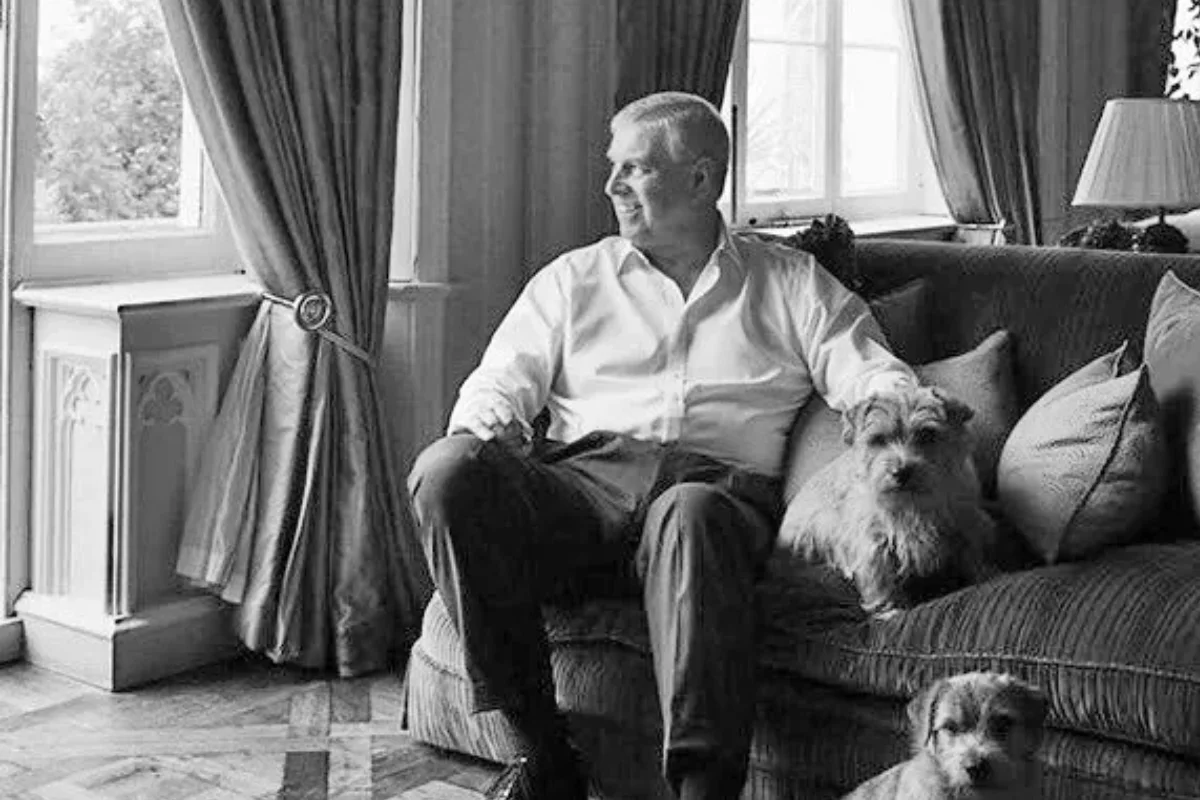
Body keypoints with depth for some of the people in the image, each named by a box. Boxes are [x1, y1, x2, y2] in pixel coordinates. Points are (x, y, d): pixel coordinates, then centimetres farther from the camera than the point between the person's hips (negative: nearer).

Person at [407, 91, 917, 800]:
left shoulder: (793, 283, 22)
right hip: (579, 477, 3)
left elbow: (875, 376, 9)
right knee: (448, 469, -29)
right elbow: (504, 378, 16)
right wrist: (488, 430, -8)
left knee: (689, 513, -40)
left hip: (716, 484, -2)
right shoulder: (575, 278, 27)